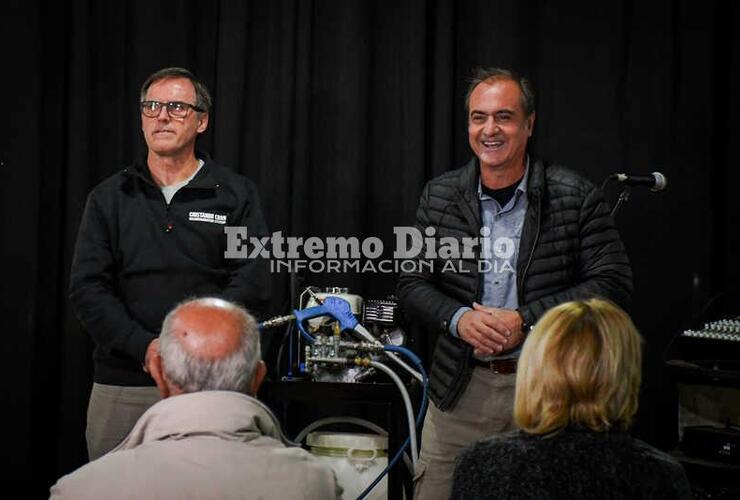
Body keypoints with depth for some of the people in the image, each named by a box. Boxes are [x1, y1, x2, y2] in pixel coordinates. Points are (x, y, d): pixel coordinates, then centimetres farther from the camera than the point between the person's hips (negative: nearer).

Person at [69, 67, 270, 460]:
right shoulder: (109, 197, 11)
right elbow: (87, 288, 3)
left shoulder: (235, 195, 7)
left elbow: (252, 283, -2)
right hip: (121, 384, 2)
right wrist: (145, 347, -11)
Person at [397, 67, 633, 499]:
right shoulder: (439, 196, 4)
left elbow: (614, 282, -7)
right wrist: (458, 318, -14)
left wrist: (527, 320, -16)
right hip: (460, 388, 2)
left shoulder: (577, 197, -5)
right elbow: (412, 283, 7)